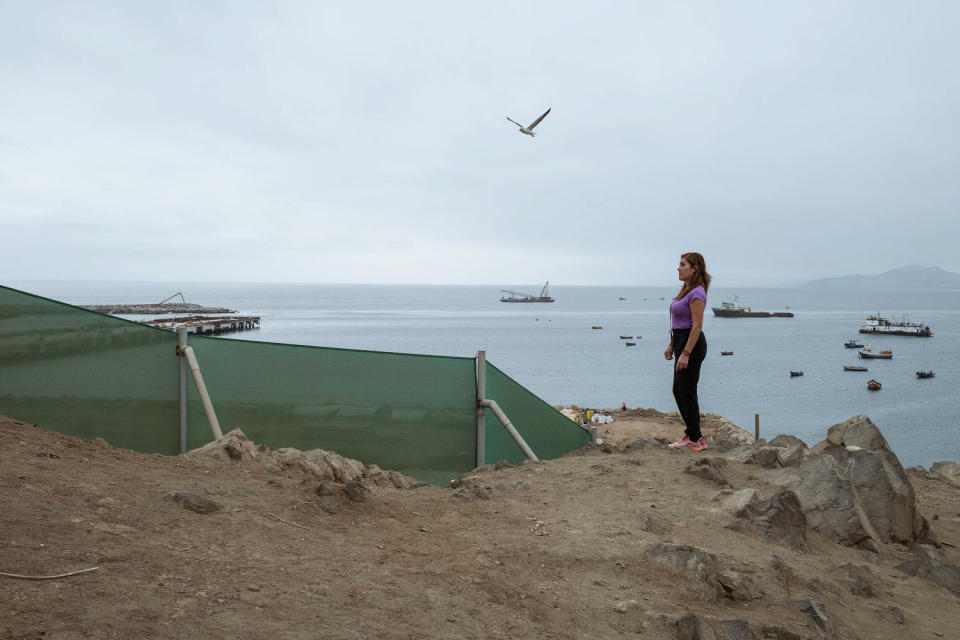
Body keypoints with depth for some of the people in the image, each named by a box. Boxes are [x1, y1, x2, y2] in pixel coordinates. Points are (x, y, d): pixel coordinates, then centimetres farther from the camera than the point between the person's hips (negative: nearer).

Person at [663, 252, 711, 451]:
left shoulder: (696, 293, -17)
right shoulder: (686, 290, 14)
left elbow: (697, 327, -21)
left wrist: (685, 354, -24)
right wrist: (671, 345, 20)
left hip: (692, 345, -10)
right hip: (682, 342, 10)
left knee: (687, 392, -4)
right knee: (678, 391, 15)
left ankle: (696, 439, 5)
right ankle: (692, 433, 24)